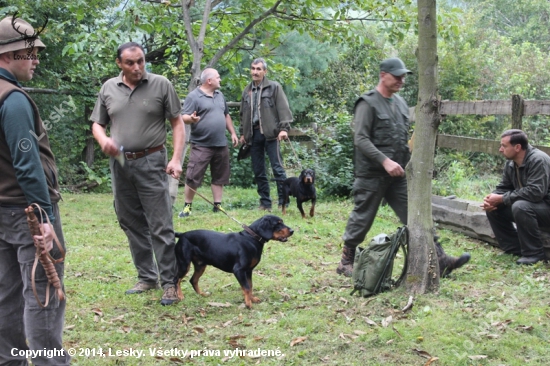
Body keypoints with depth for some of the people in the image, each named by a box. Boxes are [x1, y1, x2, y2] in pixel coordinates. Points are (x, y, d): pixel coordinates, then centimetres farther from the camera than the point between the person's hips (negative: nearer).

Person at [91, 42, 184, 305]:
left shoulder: (161, 85, -2)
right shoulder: (108, 88, 7)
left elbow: (177, 123, 0)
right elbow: (97, 124, 14)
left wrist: (176, 159, -11)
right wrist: (103, 139, -9)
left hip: (151, 162, -4)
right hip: (119, 164, 4)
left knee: (161, 226, -4)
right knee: (132, 225, 11)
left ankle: (169, 283, 3)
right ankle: (146, 277, 23)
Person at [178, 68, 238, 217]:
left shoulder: (219, 95, 15)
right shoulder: (194, 96, -8)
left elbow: (226, 115, 24)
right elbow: (184, 117, -14)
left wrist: (233, 133, 20)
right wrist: (191, 119, -36)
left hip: (221, 144, 7)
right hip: (201, 145, -7)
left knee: (219, 177, 10)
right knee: (193, 177, -5)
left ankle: (217, 205, 17)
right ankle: (187, 207, 4)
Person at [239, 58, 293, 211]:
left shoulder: (274, 87, 1)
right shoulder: (247, 91, 16)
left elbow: (283, 108, -5)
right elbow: (243, 113, 22)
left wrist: (284, 128, -14)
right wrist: (242, 133, 17)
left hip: (270, 133, -5)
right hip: (253, 134, 5)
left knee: (277, 168, -8)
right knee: (258, 171, 6)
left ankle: (283, 202, -4)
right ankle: (265, 203, 13)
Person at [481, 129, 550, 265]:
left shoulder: (538, 160, -24)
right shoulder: (510, 163, 1)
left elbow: (535, 192, -33)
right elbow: (503, 187, 9)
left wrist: (502, 199, -28)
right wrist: (492, 199, -16)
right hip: (528, 204, 9)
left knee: (520, 206, -35)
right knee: (493, 209, -2)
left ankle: (534, 253, -22)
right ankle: (515, 249, 0)